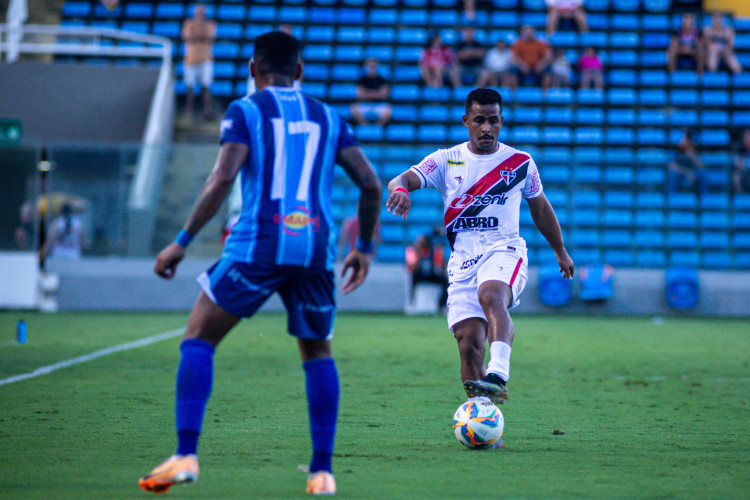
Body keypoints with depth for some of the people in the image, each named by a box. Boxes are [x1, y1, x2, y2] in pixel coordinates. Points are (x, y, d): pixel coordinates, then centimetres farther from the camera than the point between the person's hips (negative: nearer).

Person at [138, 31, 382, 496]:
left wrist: (182, 242, -4)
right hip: (316, 248, 3)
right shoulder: (328, 117, 17)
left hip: (258, 243, -3)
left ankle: (186, 455, -9)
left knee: (198, 340, 5)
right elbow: (371, 184, 13)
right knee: (318, 353, 18)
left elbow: (222, 180, -7)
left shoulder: (245, 111, 6)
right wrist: (365, 247, 25)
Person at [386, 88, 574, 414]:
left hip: (504, 250, -2)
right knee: (469, 343, -9)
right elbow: (405, 179, -6)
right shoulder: (446, 161, 8)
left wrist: (560, 251, 33)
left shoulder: (521, 163, 10)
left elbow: (540, 208, 25)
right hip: (463, 259, 2)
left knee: (491, 294, -37)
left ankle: (499, 374, -54)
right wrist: (400, 189, -32)